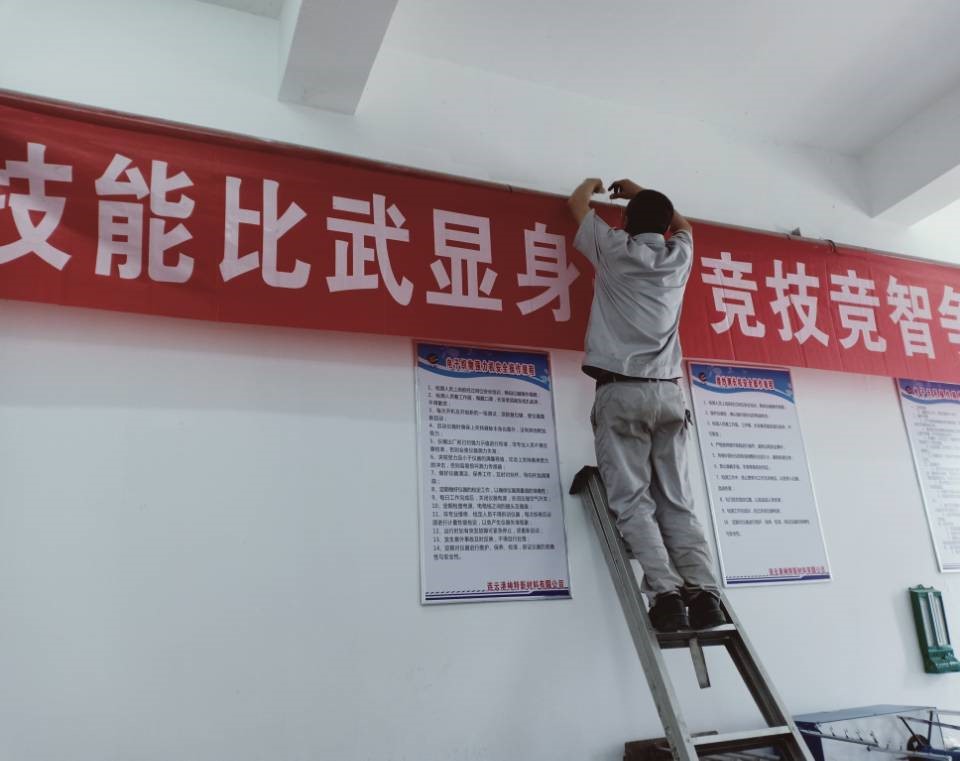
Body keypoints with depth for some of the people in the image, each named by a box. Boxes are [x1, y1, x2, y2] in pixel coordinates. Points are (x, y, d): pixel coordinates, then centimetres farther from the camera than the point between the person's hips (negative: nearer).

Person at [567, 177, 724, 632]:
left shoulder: (615, 249, 7)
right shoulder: (680, 255, 15)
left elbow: (577, 205, 26)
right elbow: (682, 224, 41)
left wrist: (593, 183, 47)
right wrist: (641, 194, 49)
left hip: (621, 391, -3)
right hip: (669, 393, 4)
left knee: (632, 501, -8)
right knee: (677, 501, 2)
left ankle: (665, 594, -21)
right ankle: (703, 591, -12)